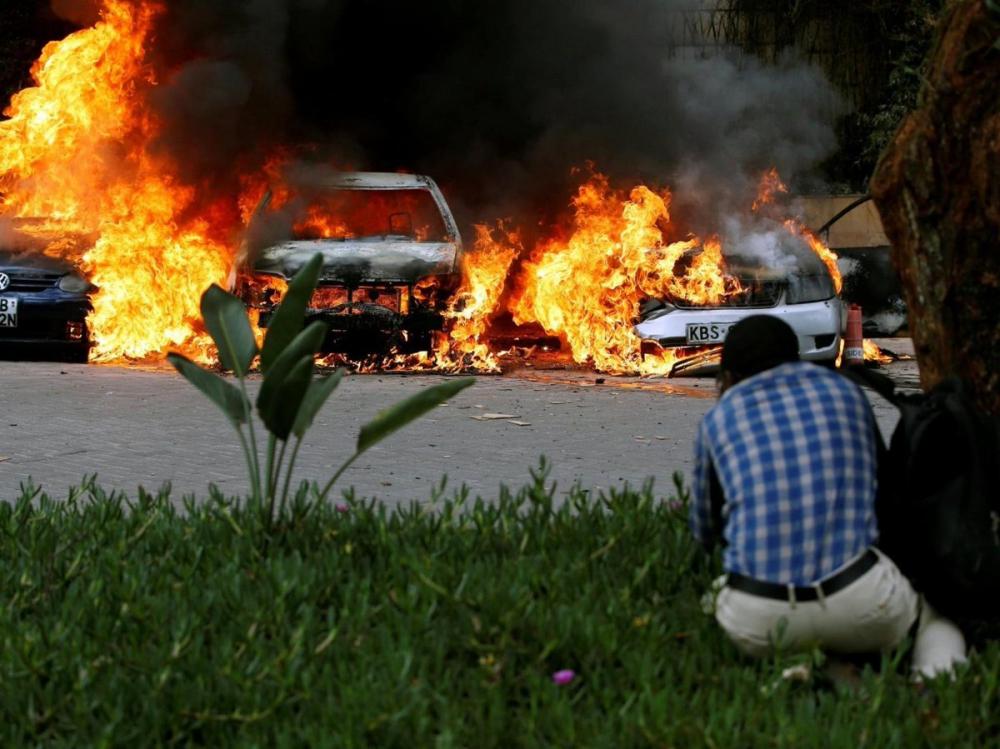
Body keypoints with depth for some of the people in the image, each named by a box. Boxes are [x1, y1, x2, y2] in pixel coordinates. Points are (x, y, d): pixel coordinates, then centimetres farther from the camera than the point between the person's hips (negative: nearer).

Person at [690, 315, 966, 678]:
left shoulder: (718, 418, 12)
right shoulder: (846, 392, 16)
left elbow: (705, 531, 24)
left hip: (756, 618, 0)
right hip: (860, 601, 0)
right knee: (935, 619, 33)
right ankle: (938, 676, -3)